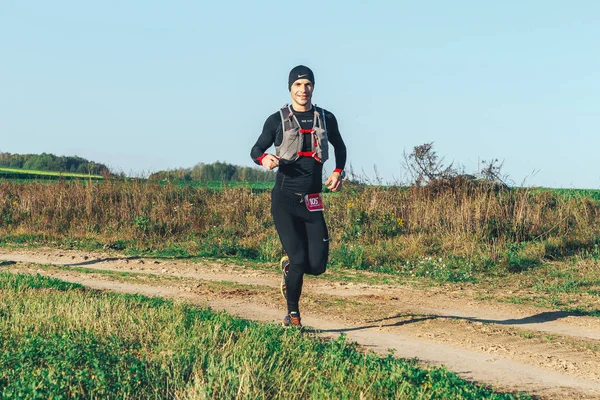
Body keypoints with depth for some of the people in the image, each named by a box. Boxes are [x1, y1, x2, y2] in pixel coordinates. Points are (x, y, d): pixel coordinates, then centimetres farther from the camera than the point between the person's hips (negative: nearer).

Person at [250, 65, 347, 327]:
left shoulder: (326, 119, 8)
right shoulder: (278, 120, 1)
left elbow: (339, 147, 26)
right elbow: (256, 150, 8)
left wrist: (338, 172, 9)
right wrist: (265, 159, -16)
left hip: (312, 202, 3)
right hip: (284, 199, -3)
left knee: (317, 265, -5)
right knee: (298, 259, -11)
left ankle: (289, 266, 30)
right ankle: (292, 313, 9)